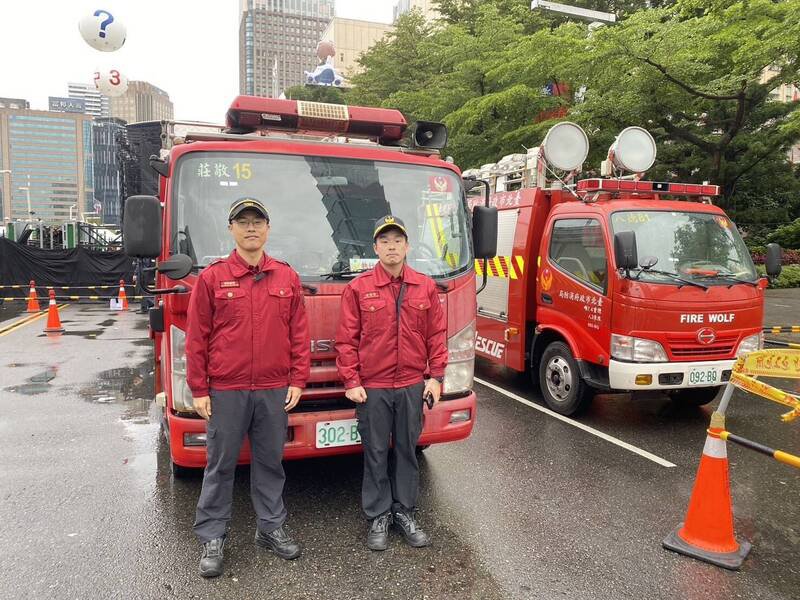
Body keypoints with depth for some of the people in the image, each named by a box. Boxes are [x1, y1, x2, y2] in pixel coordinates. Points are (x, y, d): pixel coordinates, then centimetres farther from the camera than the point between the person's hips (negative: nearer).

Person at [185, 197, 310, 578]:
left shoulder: (287, 278, 5)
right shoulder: (211, 278, -1)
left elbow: (299, 333, 6)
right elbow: (197, 337, -1)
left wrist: (297, 381, 1)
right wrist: (198, 389, -3)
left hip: (275, 391, 2)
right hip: (225, 392, -2)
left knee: (270, 462, 13)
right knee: (220, 465, 9)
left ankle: (271, 528, 29)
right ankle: (212, 538, 24)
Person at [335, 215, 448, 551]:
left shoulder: (425, 288, 4)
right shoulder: (358, 289, -2)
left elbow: (437, 334, 6)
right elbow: (346, 339, -3)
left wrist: (436, 377, 0)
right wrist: (351, 381, -8)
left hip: (412, 386, 2)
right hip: (371, 388, -2)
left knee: (407, 451, 13)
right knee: (376, 454, 8)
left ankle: (405, 512, 28)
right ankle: (378, 517, 23)